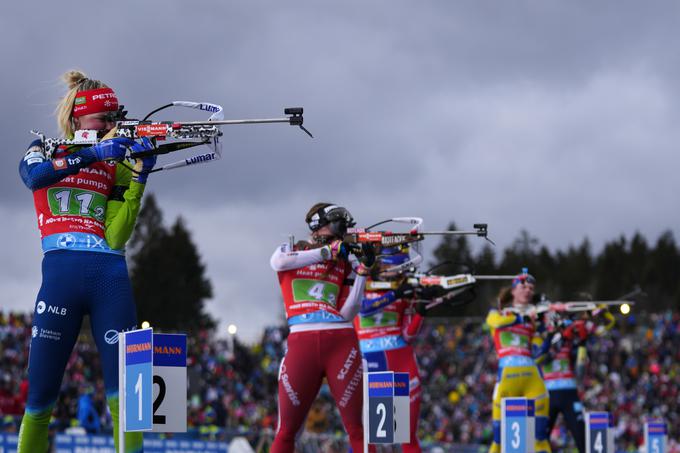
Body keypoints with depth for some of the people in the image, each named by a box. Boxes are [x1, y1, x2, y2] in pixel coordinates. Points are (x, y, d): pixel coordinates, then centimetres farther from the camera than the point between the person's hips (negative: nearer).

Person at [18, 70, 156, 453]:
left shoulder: (116, 167, 15)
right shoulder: (44, 151, 12)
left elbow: (116, 236, 2)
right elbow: (34, 176, -14)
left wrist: (139, 177, -5)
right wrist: (94, 154, -20)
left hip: (111, 278, 2)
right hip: (61, 274, -2)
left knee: (124, 385, -8)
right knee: (42, 390, -3)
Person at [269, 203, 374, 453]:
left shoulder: (343, 265, 18)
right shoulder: (292, 251, 15)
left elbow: (347, 313, 8)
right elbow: (278, 261, -11)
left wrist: (363, 271, 2)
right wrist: (326, 251, -10)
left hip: (341, 341, 2)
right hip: (302, 342, -2)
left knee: (356, 427, -3)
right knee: (287, 431, -2)